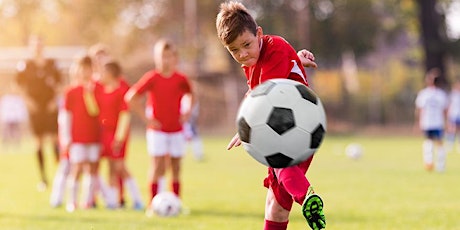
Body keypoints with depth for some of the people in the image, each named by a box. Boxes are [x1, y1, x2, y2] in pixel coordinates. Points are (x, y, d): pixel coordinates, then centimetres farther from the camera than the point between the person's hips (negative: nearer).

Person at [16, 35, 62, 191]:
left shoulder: (51, 64, 5)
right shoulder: (25, 66, 1)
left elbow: (58, 83, 11)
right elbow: (20, 84, 4)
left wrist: (55, 100, 0)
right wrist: (28, 101, -6)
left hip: (50, 107, 0)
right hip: (35, 108, 0)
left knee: (55, 140, -4)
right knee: (39, 142, 2)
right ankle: (43, 178, 8)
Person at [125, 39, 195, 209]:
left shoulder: (181, 80, 2)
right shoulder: (152, 78, -8)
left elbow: (191, 96, 22)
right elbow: (130, 97, -7)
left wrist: (187, 113, 7)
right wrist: (145, 118, -8)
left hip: (176, 130, 3)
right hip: (157, 130, -3)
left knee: (175, 167, 4)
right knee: (158, 167, -8)